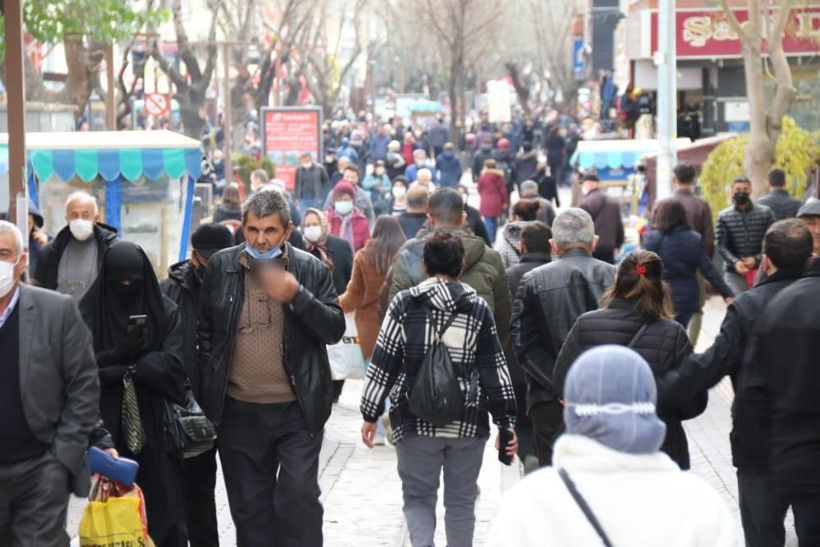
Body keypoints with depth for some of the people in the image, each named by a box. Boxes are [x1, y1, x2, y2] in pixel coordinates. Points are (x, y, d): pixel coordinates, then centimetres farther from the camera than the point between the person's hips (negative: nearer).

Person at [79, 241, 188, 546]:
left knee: (161, 511, 0)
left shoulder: (166, 312, 5)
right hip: (107, 429, 0)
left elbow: (173, 364, -8)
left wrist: (118, 369, -15)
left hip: (155, 429, 0)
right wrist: (118, 355, -20)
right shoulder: (89, 312, 4)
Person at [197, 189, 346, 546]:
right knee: (249, 506, 9)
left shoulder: (311, 269, -1)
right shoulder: (220, 267, 3)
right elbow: (204, 332, 11)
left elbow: (335, 330, -5)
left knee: (299, 498, -8)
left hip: (297, 410, -2)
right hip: (239, 412, 2)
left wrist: (297, 296, -21)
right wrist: (209, 390, 6)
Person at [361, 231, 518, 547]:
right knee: (461, 501, 12)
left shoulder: (404, 304, -1)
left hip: (416, 421, -1)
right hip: (468, 423, 1)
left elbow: (383, 362, -2)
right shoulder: (478, 308, 3)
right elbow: (494, 368, 2)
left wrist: (370, 414, 5)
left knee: (418, 497, 8)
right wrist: (506, 421, 7)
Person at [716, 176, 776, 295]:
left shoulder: (765, 213, 4)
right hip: (734, 273, -1)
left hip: (760, 270, 1)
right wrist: (735, 262, -21)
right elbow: (721, 246, -2)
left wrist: (756, 259, -14)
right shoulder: (724, 216, 4)